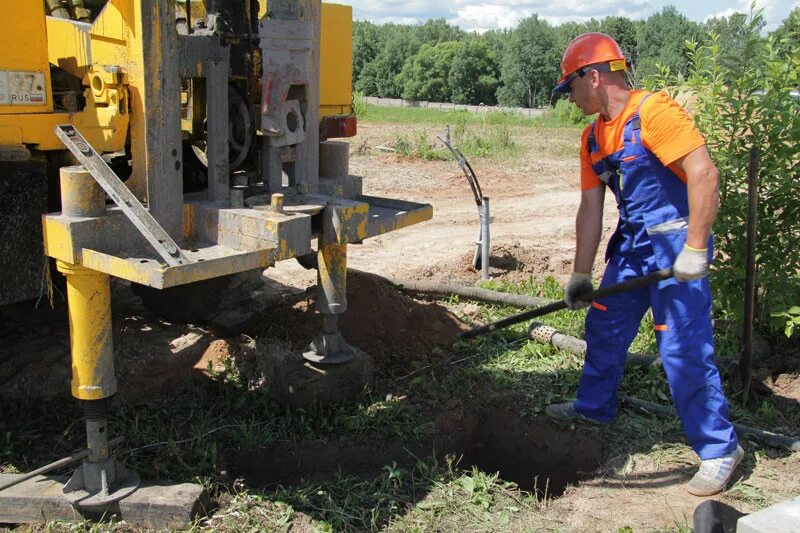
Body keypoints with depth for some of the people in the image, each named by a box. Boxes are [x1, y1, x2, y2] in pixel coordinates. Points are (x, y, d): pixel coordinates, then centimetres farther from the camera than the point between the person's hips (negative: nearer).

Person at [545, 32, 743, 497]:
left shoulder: (654, 112, -17)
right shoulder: (593, 138, 9)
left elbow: (704, 172, -24)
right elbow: (591, 208, 9)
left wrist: (695, 249, -25)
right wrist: (581, 275, 7)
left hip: (675, 243, -8)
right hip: (632, 245, 9)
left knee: (684, 349, -8)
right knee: (604, 330, 17)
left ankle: (720, 449, 7)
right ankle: (594, 407, 39)